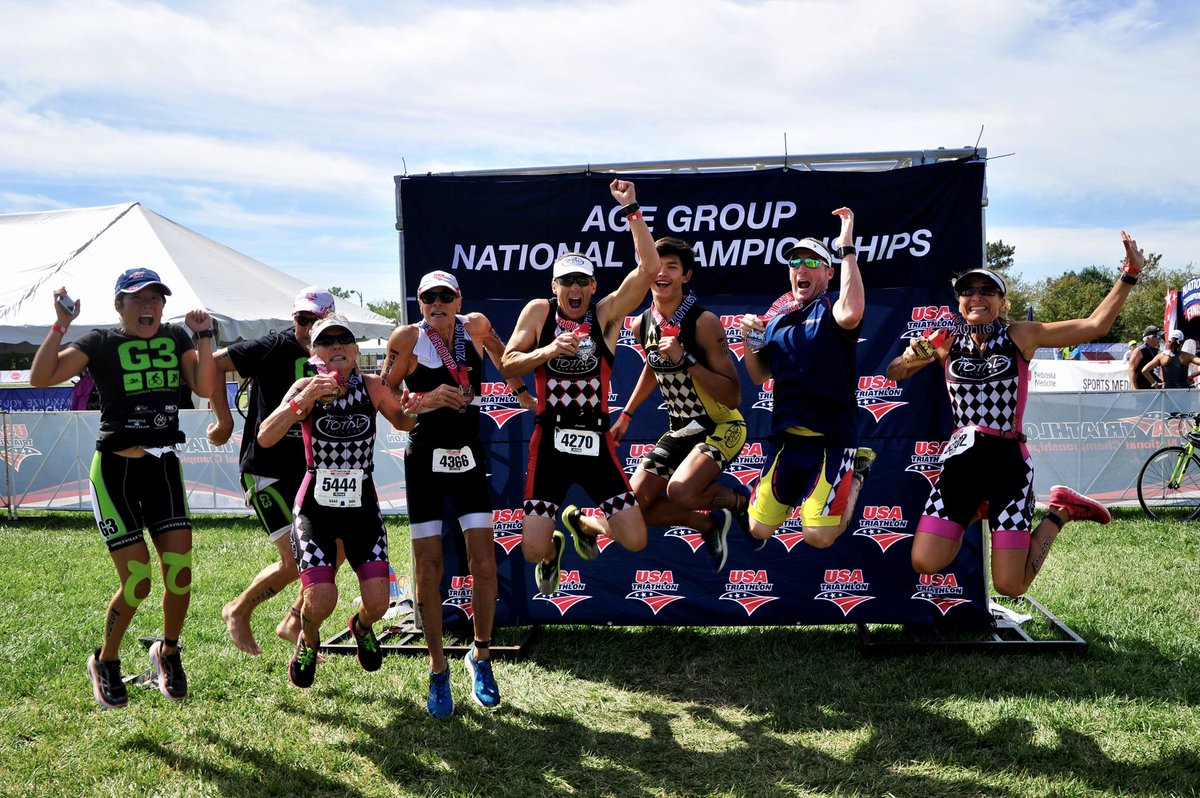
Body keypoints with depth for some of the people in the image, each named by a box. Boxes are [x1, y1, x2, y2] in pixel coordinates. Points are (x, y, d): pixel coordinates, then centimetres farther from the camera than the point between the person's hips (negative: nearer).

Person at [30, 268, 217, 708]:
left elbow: (205, 386, -5)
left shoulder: (176, 338, 8)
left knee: (179, 571, -3)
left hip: (163, 465, 3)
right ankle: (105, 662, 22)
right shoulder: (100, 342, -2)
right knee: (137, 581, -4)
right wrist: (60, 326, -19)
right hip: (116, 469, -3)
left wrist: (203, 337, -12)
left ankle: (168, 653, 23)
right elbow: (40, 378, -13)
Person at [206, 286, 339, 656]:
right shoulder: (276, 348, -10)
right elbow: (213, 364, -12)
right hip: (265, 469, -7)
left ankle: (295, 621, 21)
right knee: (295, 561, -9)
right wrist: (224, 421, -14)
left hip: (306, 470, 7)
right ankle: (238, 612, 17)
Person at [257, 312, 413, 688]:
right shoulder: (306, 388, -9)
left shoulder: (372, 386, -4)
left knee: (377, 603, -8)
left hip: (362, 504, 2)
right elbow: (265, 438, -20)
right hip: (316, 505, -2)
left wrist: (410, 408, -10)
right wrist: (302, 400, -32)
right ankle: (308, 641, 22)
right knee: (320, 601, -15)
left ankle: (361, 627, 32)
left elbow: (402, 422, 14)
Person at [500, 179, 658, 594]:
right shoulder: (539, 311, 3)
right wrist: (547, 351, -17)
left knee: (635, 541, -5)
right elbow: (507, 366, -1)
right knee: (533, 551, -8)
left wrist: (631, 210, -13)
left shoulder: (607, 313, 0)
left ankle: (584, 525, 29)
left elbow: (648, 268, -12)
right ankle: (553, 547, 31)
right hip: (550, 440, 0)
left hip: (596, 441, 1)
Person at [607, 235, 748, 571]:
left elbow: (733, 397, -24)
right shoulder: (642, 325, -1)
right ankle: (709, 524, 21)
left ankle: (740, 500, 1)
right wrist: (626, 415, 25)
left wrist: (687, 359, -31)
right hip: (679, 429, 7)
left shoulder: (704, 321, -21)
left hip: (722, 426, -7)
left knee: (680, 492, -32)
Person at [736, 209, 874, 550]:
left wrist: (847, 249, -26)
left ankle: (855, 473, 14)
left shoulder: (831, 308, -7)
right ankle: (795, 490, 32)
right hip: (785, 437, 5)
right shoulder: (776, 315, 11)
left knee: (818, 537, -12)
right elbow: (759, 376, 16)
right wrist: (749, 340, -3)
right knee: (759, 531, 4)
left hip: (832, 438, -5)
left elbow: (851, 313, -33)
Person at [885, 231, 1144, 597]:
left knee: (1010, 586, -3)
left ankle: (1060, 512, 23)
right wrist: (910, 357, -9)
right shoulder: (947, 342, 6)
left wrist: (1130, 274, -6)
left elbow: (1095, 324, -2)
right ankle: (975, 510, 22)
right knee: (925, 564, -8)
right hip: (961, 459, 3)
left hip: (1008, 461, -2)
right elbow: (893, 374, 13)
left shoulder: (1022, 336, 1)